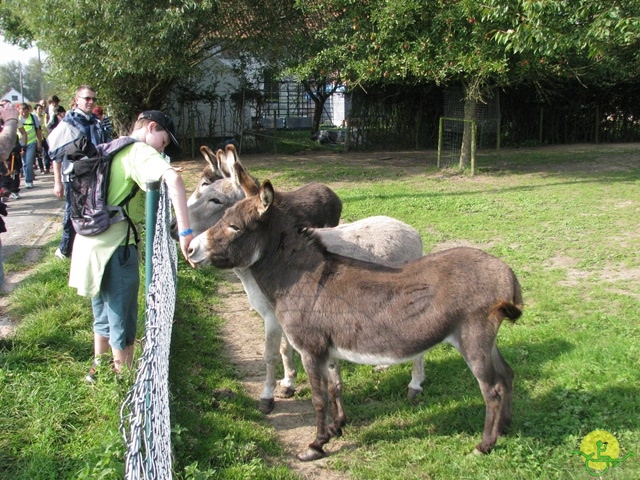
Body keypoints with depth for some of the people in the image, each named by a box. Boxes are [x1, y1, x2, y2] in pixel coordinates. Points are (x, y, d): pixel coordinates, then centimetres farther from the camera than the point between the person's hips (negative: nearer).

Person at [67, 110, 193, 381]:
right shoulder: (140, 151, -12)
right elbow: (173, 178, -31)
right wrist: (185, 231, -35)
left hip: (90, 244, 9)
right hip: (116, 247, -9)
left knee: (103, 318, 24)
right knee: (122, 323, 5)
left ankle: (98, 371, 38)